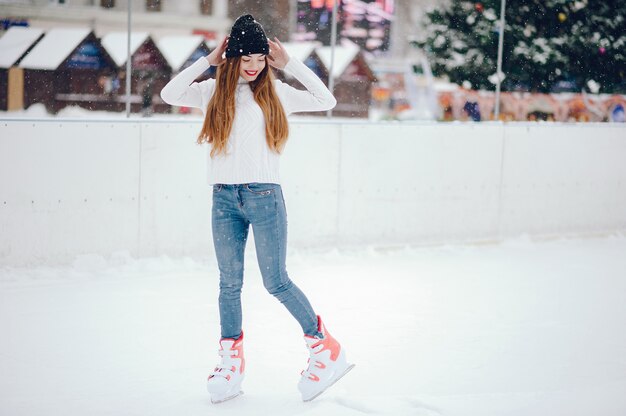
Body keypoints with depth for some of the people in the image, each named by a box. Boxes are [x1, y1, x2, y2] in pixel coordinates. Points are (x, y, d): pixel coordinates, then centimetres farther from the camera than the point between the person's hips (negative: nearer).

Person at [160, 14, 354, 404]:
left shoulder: (276, 92, 6)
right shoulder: (214, 91, 7)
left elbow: (326, 100, 2)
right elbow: (170, 94, -5)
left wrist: (290, 63, 0)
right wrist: (208, 61, -4)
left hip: (265, 196, -2)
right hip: (224, 199, 2)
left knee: (276, 282, -1)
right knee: (230, 284, 7)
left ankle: (326, 349, 11)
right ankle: (232, 363, 16)